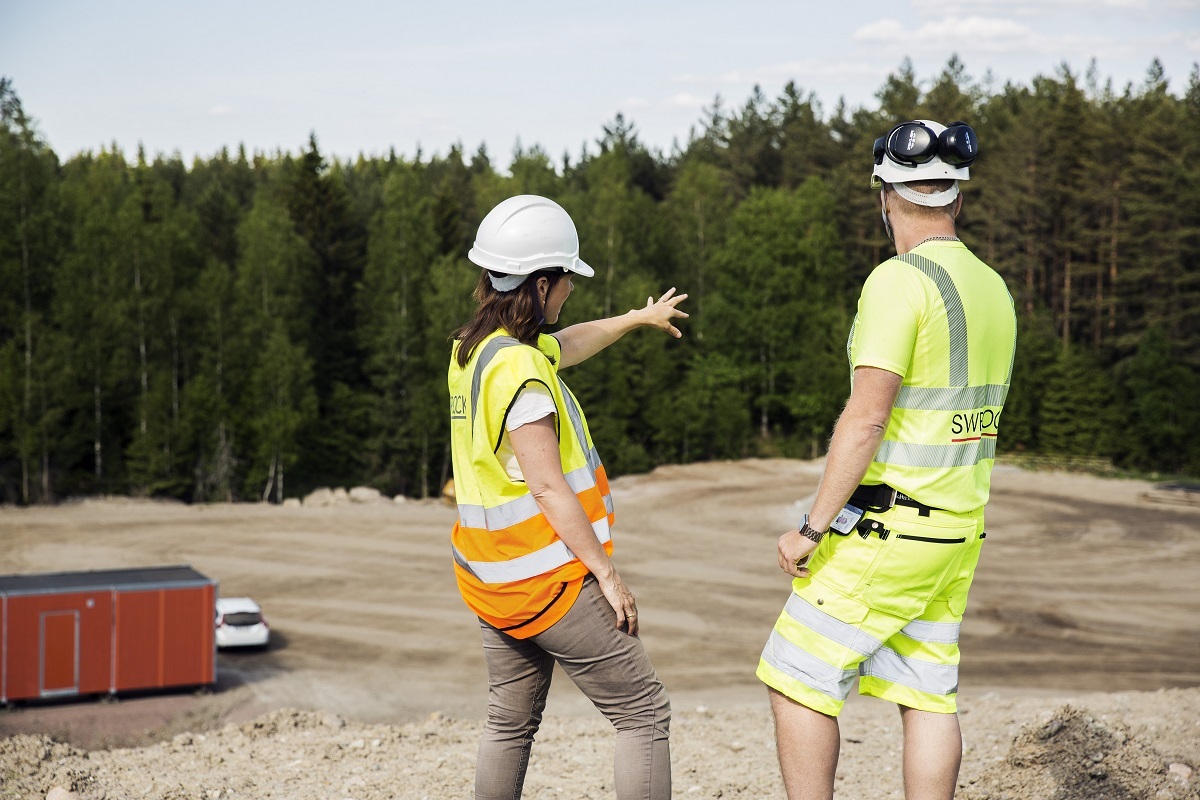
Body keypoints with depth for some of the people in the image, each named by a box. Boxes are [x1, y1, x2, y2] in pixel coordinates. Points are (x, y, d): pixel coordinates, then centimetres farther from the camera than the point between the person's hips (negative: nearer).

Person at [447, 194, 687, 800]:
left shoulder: (473, 349, 7)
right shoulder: (519, 371, -21)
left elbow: (568, 345, 26)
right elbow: (547, 487, -22)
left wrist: (638, 318, 40)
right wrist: (606, 573, -15)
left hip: (492, 580, 9)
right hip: (547, 578, -9)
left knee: (510, 723, 17)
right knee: (644, 712, -1)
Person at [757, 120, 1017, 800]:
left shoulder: (900, 280, -16)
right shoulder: (994, 290, 10)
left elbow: (866, 420, -21)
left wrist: (812, 528, -16)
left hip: (888, 528, -8)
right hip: (958, 528, 8)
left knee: (797, 677, 2)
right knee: (928, 693, 11)